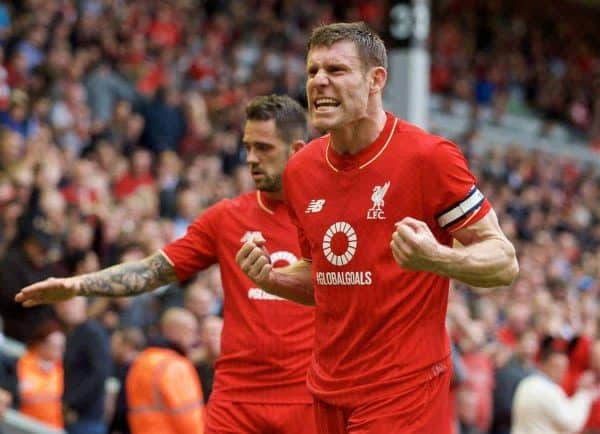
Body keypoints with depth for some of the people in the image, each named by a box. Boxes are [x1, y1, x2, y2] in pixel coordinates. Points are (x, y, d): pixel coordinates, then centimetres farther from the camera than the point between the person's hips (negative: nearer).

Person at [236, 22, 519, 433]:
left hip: (403, 389, -6)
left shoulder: (427, 156, -12)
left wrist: (437, 258, -27)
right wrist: (271, 279, 1)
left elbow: (505, 261, -9)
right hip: (329, 391, 6)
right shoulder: (300, 170, 8)